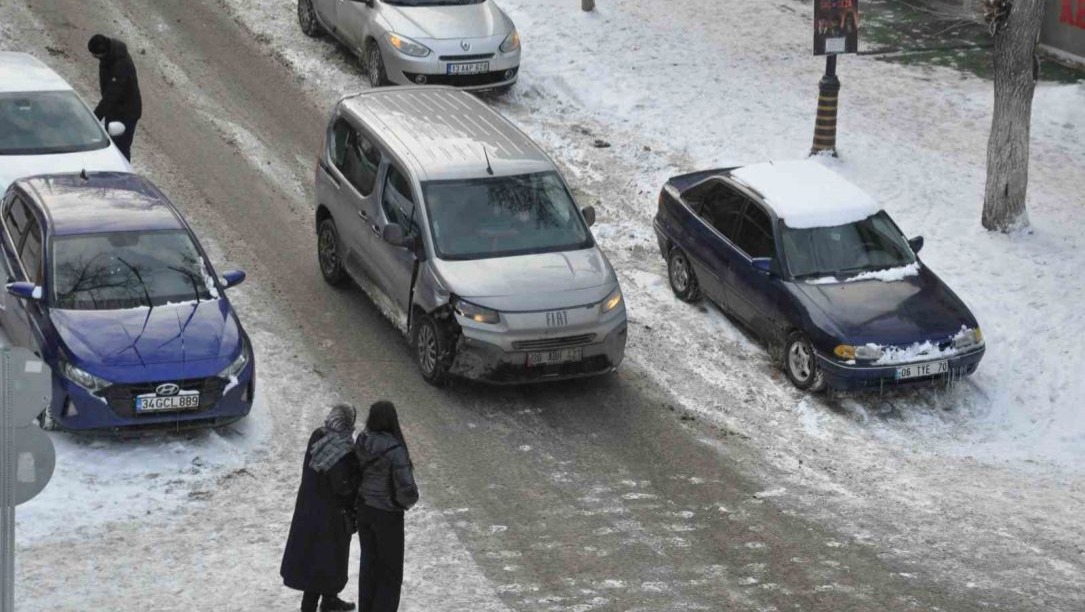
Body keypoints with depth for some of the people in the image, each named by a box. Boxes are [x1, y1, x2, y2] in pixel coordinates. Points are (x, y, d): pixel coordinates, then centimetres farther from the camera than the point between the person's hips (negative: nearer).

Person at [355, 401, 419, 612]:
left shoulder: (362, 442, -8)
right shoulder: (395, 450, -27)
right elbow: (407, 490, -27)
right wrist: (407, 501, -5)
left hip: (364, 508, 6)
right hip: (387, 515, -6)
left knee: (369, 563, 21)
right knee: (390, 571, 10)